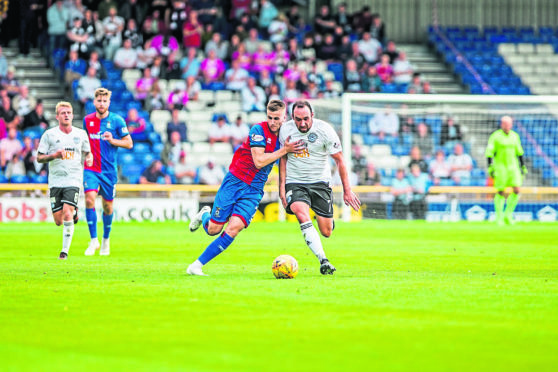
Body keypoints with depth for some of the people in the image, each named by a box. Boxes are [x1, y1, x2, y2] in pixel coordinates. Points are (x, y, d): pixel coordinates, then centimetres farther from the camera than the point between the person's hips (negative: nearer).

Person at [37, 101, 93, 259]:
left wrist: (89, 158, -3)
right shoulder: (49, 134, 1)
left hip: (73, 180, -1)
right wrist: (54, 155, -15)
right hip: (55, 180, 1)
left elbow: (87, 151, 20)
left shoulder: (81, 134, 6)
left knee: (67, 215, -18)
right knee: (58, 221, 0)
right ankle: (73, 213, 36)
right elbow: (39, 157, 2)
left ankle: (65, 250, -7)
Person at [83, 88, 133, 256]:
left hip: (109, 170, -1)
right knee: (89, 199, -19)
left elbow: (129, 143, -1)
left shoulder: (117, 120, -3)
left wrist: (112, 140, -15)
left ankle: (106, 239, 30)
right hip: (91, 168, 1)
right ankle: (93, 240, -13)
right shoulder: (87, 120, 5)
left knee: (107, 206, 7)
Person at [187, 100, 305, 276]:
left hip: (254, 190, 4)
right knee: (213, 229, -2)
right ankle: (205, 215, 36)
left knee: (234, 228, -16)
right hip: (235, 181, -4)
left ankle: (197, 265, -8)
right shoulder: (258, 130, -13)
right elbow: (259, 161, -20)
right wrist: (284, 150, -18)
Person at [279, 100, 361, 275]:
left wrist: (347, 191, -5)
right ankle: (323, 260, -35)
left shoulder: (325, 130, -13)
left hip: (320, 182, 0)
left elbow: (339, 160, -5)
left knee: (326, 232, -1)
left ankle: (328, 219, 40)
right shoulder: (286, 130, -7)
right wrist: (282, 187, 1)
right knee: (301, 213, -30)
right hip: (294, 183, 0)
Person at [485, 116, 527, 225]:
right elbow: (489, 152, -12)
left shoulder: (515, 136, 7)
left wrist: (523, 166, 15)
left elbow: (519, 152, 15)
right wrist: (490, 167, -21)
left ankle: (508, 215, 6)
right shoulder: (495, 136, -8)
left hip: (513, 166, 4)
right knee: (500, 192, -3)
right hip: (500, 166, -4)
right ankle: (499, 218, 9)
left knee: (517, 190, -9)